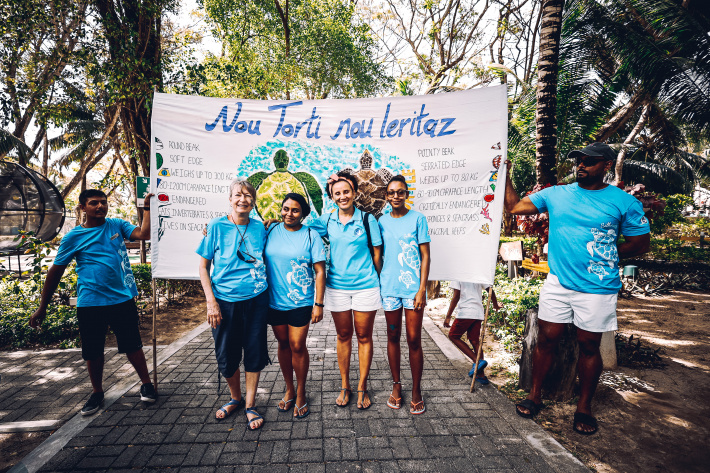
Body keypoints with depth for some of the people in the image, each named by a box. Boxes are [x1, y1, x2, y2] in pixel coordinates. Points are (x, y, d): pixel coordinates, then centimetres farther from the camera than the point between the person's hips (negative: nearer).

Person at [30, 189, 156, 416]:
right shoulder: (73, 237, 0)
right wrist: (42, 308, 8)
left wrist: (147, 208, -15)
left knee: (132, 345, 6)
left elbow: (144, 234, -11)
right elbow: (55, 271, 5)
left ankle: (146, 384, 22)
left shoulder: (117, 225, 5)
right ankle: (97, 393, 32)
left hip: (122, 299, 0)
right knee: (93, 351, 11)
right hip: (90, 304, 0)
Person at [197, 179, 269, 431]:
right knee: (226, 356, 9)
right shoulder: (216, 226, -4)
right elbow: (203, 267, -1)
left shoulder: (259, 228, 3)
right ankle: (235, 397, 36)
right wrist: (211, 301, -9)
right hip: (225, 300, -1)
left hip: (256, 299, 1)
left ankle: (250, 405, 26)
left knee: (254, 353, 7)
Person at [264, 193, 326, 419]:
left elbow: (320, 271, -6)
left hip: (300, 303, -3)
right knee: (283, 344, 15)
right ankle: (289, 389, 34)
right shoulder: (271, 231, 2)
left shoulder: (311, 236, -6)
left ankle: (300, 394, 25)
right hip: (274, 301, 3)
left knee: (297, 347, 3)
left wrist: (319, 304, -9)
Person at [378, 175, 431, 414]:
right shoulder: (382, 221, 6)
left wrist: (422, 289, -9)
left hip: (413, 287, -2)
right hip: (389, 287, 3)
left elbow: (425, 256, -3)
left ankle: (416, 391, 19)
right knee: (393, 336, 12)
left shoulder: (417, 218, -2)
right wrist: (376, 285, 8)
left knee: (414, 340, 2)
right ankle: (396, 385, 29)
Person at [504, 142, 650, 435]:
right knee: (546, 339, 8)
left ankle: (584, 407, 29)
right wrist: (505, 176, -1)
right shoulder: (556, 194, 5)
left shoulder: (624, 202, -1)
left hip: (597, 288, -1)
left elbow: (641, 244, 4)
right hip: (557, 282, 2)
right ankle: (534, 396, 24)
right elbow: (514, 206, 6)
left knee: (589, 346, 11)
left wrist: (604, 257, -1)